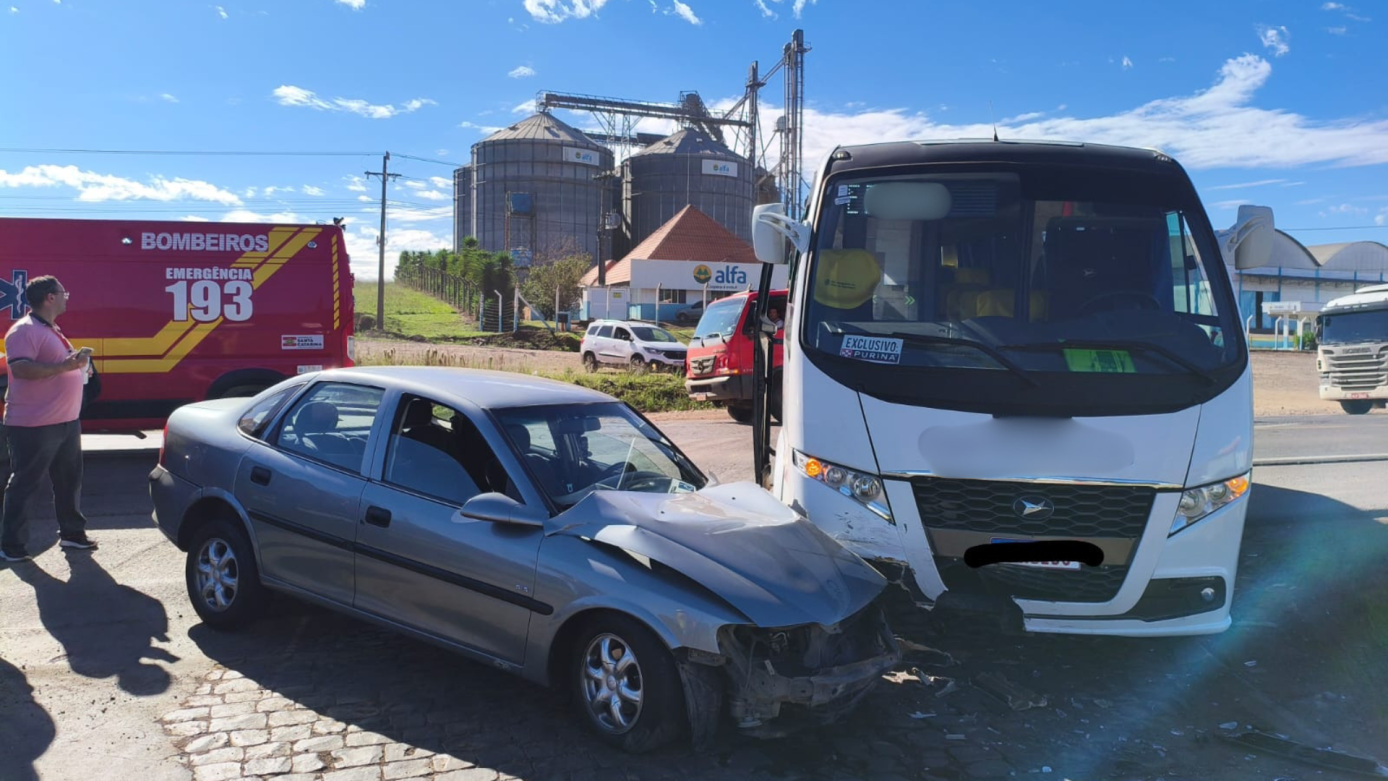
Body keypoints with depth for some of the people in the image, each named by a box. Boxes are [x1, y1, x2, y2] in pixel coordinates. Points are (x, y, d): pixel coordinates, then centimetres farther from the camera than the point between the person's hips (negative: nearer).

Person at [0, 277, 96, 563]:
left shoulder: (52, 330, 17)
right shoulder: (24, 330, -15)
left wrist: (78, 365, 12)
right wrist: (64, 366, -32)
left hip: (66, 421, 10)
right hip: (34, 426, -10)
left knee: (69, 480, 16)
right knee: (24, 484, 0)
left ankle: (71, 532, 28)